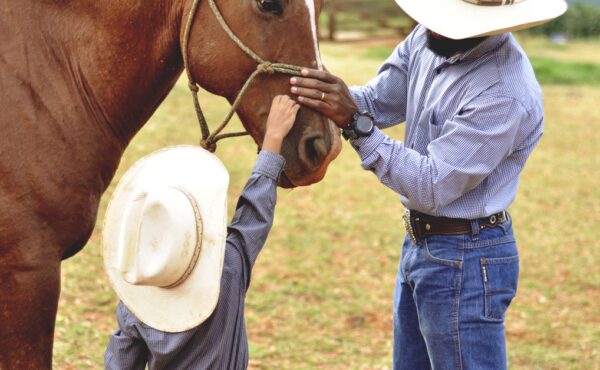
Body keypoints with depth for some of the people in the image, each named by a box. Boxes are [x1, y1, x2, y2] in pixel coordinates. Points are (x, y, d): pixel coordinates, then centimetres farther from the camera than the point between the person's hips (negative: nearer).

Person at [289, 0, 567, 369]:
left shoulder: (505, 95, -29)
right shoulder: (429, 38, -4)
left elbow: (431, 188, -27)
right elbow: (376, 101, 2)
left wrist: (356, 123, -31)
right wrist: (332, 97, -19)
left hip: (464, 261, -9)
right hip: (419, 244, 9)